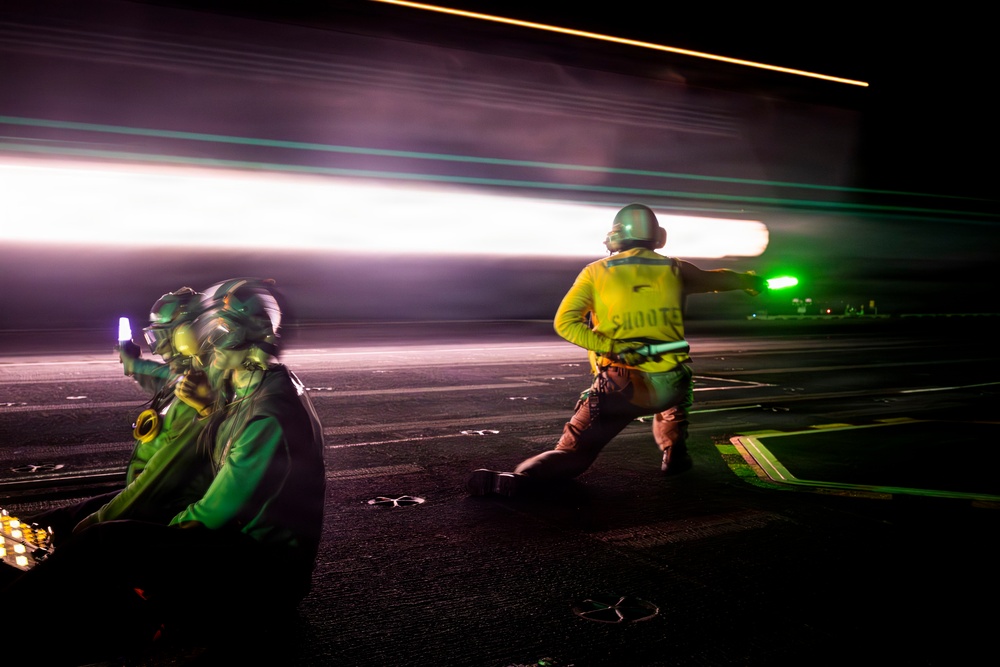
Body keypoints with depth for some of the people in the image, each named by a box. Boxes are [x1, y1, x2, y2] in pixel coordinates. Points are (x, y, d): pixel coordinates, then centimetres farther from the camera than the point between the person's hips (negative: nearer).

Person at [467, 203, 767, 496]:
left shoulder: (596, 272, 5)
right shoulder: (674, 269, 10)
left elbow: (564, 322, -6)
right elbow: (716, 279, 29)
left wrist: (610, 347, -11)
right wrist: (750, 281, 48)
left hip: (619, 387, -2)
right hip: (670, 385, 2)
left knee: (572, 452, 3)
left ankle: (518, 478, -24)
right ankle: (673, 453, 28)